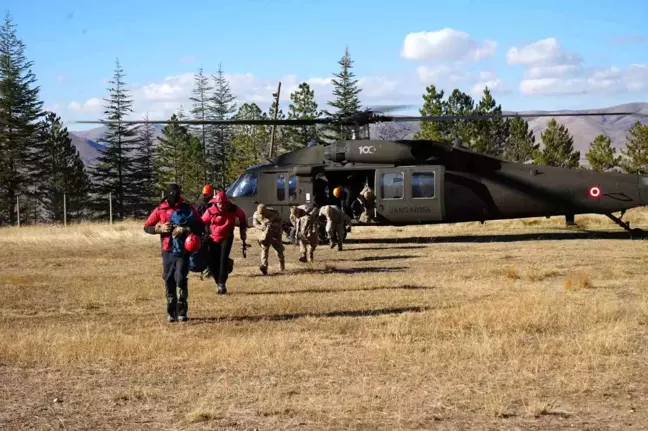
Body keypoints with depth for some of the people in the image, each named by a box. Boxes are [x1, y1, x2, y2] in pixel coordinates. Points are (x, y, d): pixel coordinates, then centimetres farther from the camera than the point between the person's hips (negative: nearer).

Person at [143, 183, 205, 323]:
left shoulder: (188, 209, -2)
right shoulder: (160, 210, 2)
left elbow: (201, 227, -4)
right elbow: (146, 227, 7)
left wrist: (186, 230, -19)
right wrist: (159, 228, -12)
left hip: (183, 251, -2)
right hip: (168, 252, 2)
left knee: (181, 280, -11)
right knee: (169, 281, 6)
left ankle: (182, 312, -3)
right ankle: (171, 312, 16)